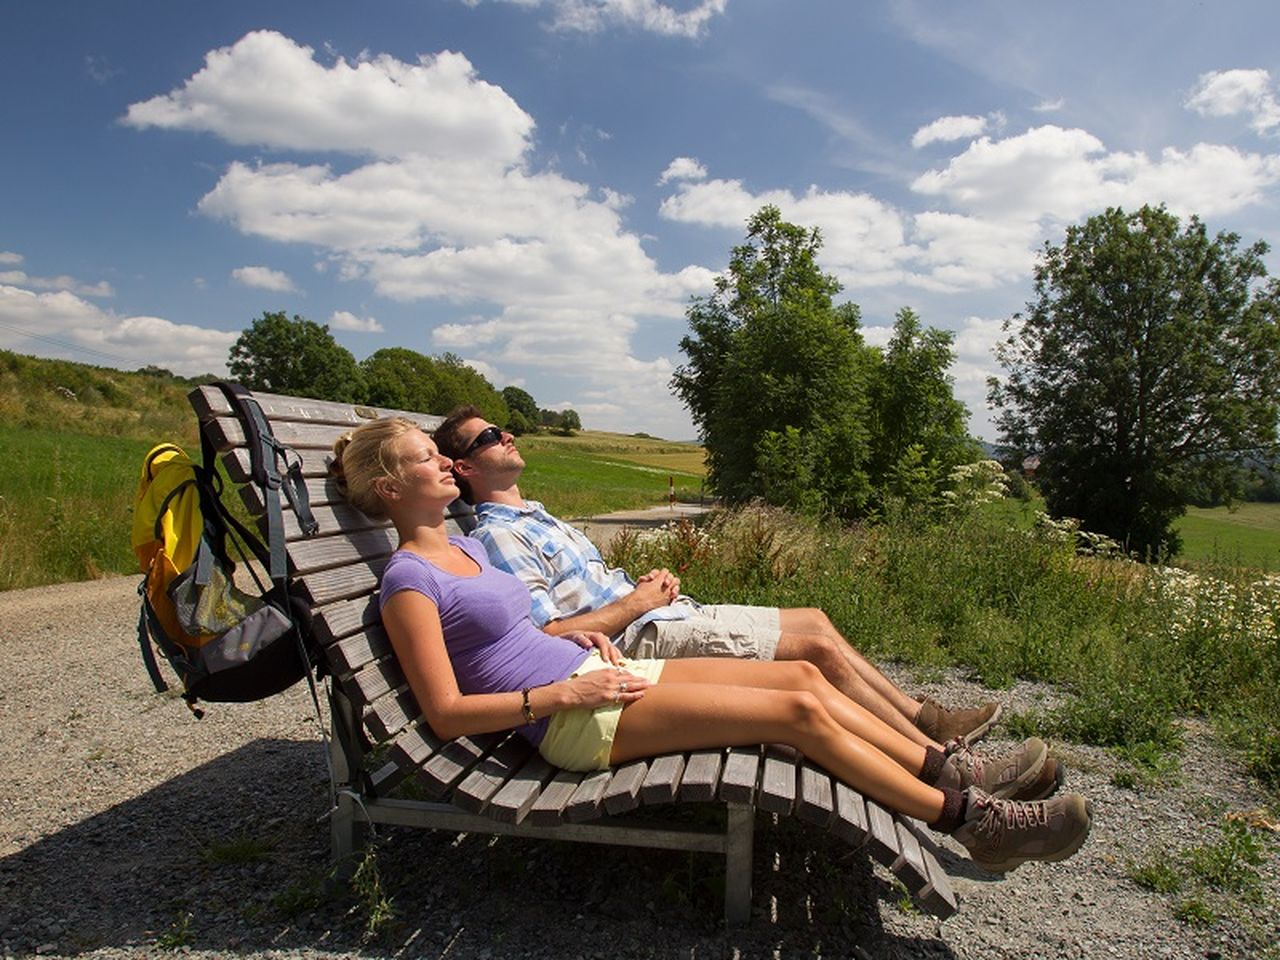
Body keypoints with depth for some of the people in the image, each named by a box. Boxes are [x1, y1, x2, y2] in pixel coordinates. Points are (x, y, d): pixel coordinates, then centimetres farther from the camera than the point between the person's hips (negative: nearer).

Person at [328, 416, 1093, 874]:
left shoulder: (464, 545, 16)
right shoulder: (408, 580, -10)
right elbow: (447, 713, -14)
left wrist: (575, 635, 7)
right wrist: (565, 690, -18)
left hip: (591, 672, 9)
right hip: (572, 718, -9)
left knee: (803, 675, -3)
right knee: (798, 712, -15)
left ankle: (948, 772, 5)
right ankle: (971, 821, -3)